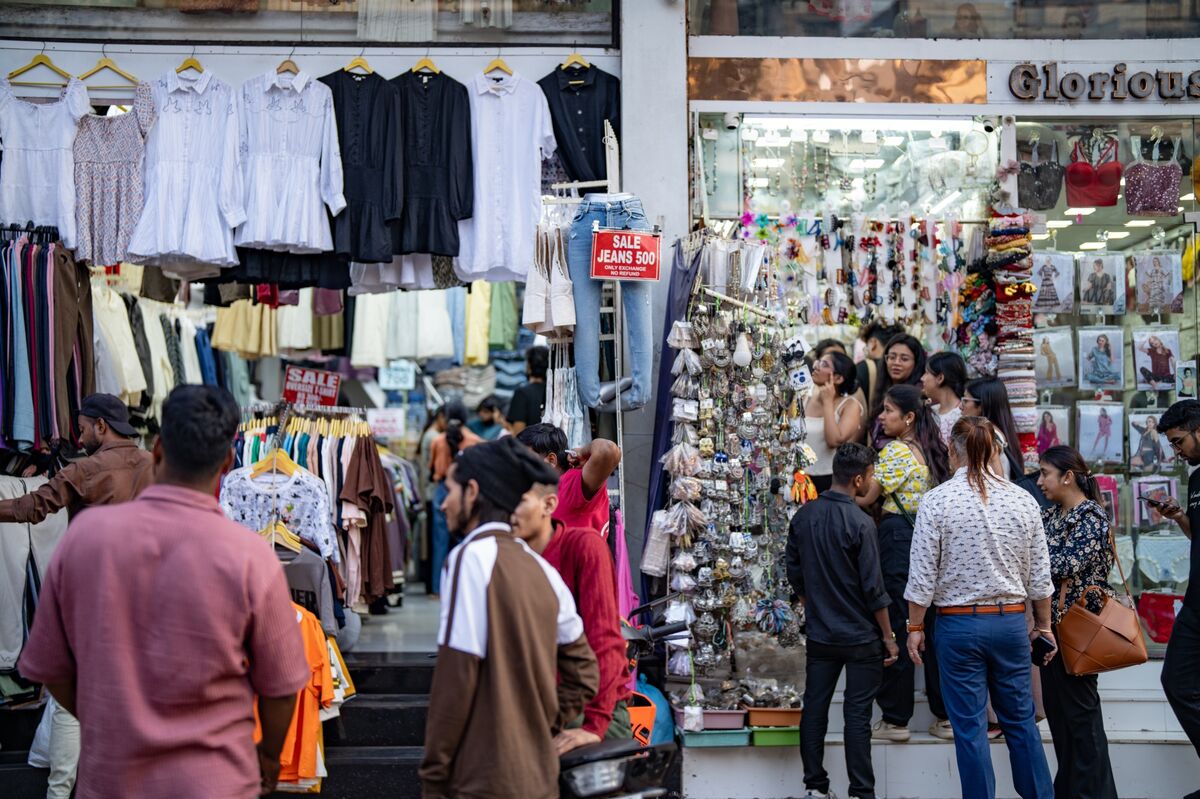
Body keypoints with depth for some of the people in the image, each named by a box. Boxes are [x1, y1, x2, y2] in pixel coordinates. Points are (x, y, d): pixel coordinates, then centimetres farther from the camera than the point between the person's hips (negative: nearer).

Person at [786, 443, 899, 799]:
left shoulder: (803, 516, 1)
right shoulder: (859, 523, -17)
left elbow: (795, 573, 9)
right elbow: (873, 587, -15)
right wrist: (889, 636, -5)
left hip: (820, 634, 5)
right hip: (861, 637, -5)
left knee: (814, 708, 10)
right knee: (857, 715, 0)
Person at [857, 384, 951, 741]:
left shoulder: (895, 451, -11)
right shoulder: (930, 450, 13)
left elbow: (867, 498, -11)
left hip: (898, 537, -8)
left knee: (896, 626, -2)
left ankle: (895, 719, 3)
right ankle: (945, 715, 14)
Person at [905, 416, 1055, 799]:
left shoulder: (936, 501, -9)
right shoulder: (1022, 500, 0)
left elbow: (922, 576, -8)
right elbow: (1040, 575, 5)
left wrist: (915, 628, 3)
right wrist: (1044, 625, 16)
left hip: (959, 623, -3)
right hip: (1011, 621, 3)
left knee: (970, 729, 5)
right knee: (1021, 721, 14)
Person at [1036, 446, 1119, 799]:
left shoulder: (1092, 517, -12)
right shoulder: (1051, 514, 11)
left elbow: (1067, 565, -19)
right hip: (1050, 621, 8)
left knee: (1080, 707, -2)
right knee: (1055, 704, 12)